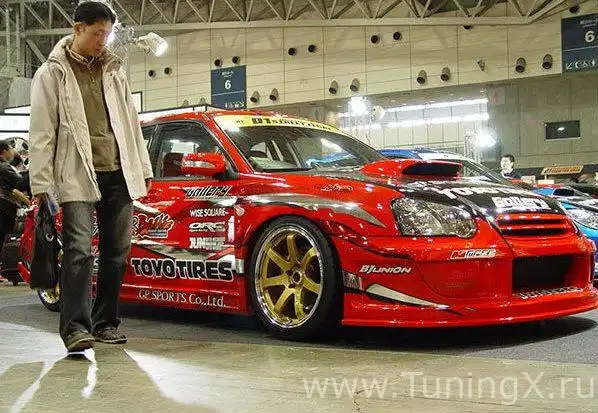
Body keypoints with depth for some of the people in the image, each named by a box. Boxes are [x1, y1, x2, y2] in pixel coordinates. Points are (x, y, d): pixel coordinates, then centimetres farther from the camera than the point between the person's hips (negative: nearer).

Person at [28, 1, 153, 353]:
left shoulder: (114, 69, 16)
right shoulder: (52, 73, 2)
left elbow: (131, 121, 20)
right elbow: (42, 133, -2)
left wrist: (144, 168, 17)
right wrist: (40, 182, -7)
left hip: (118, 175, 5)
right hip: (77, 177, -5)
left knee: (116, 253, 8)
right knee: (79, 250, -14)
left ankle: (105, 322, 18)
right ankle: (76, 327, -14)